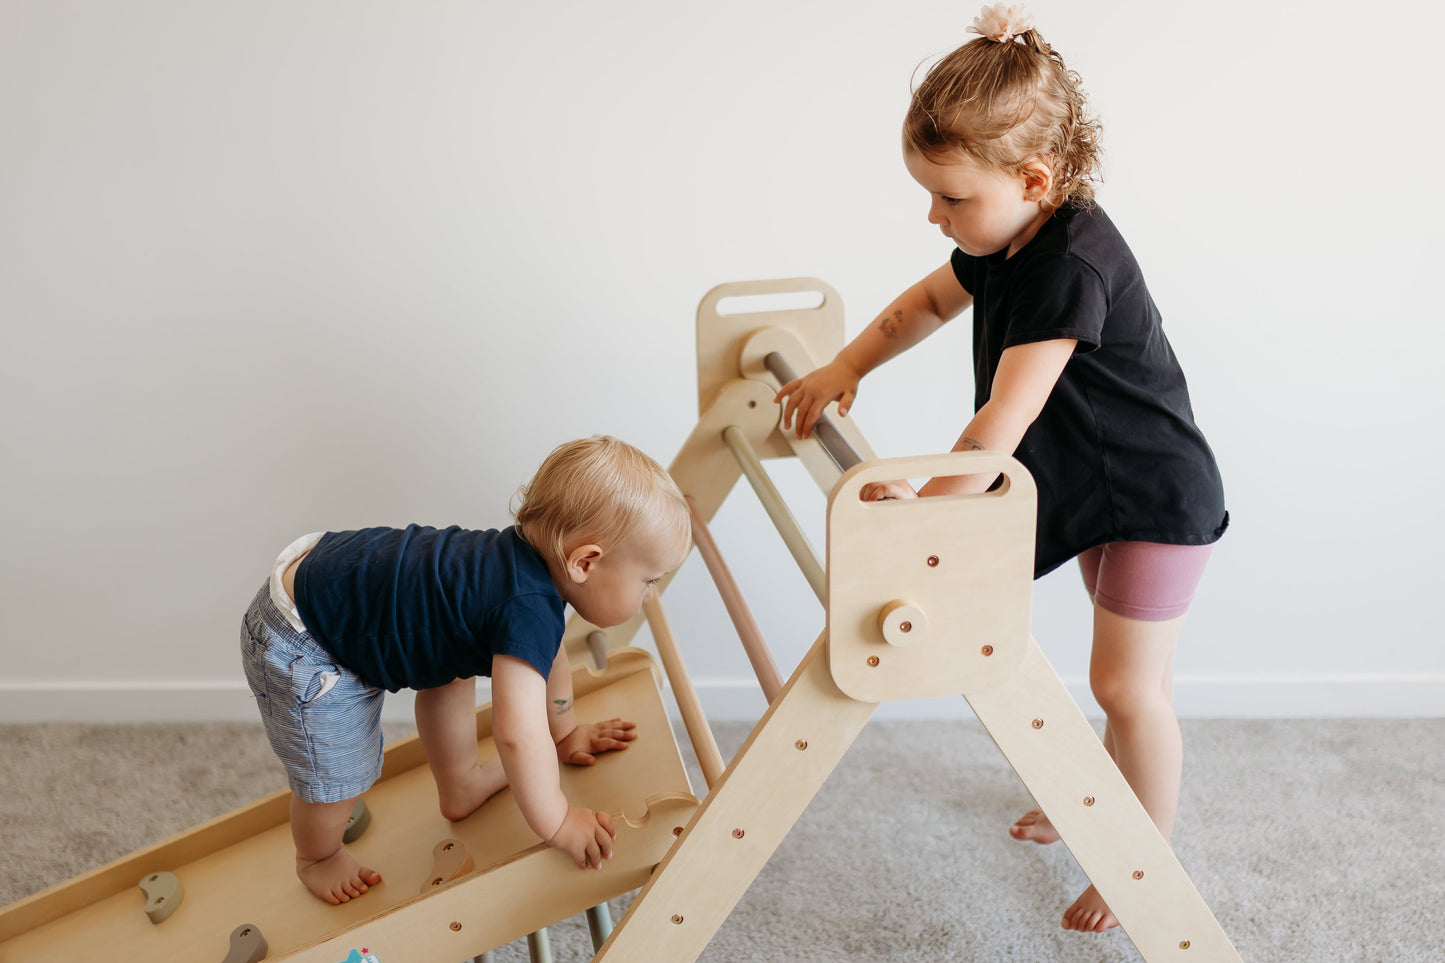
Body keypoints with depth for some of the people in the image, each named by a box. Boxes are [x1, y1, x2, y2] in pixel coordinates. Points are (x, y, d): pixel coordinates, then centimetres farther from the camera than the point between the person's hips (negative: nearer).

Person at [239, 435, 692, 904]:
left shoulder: (535, 558, -2)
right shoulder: (526, 608, -32)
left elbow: (549, 656, 17)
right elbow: (518, 733, -35)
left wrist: (567, 731, 28)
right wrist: (556, 822, -21)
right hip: (303, 650, -9)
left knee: (452, 667, 22)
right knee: (336, 777, 5)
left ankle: (460, 784, 40)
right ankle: (318, 858, 37)